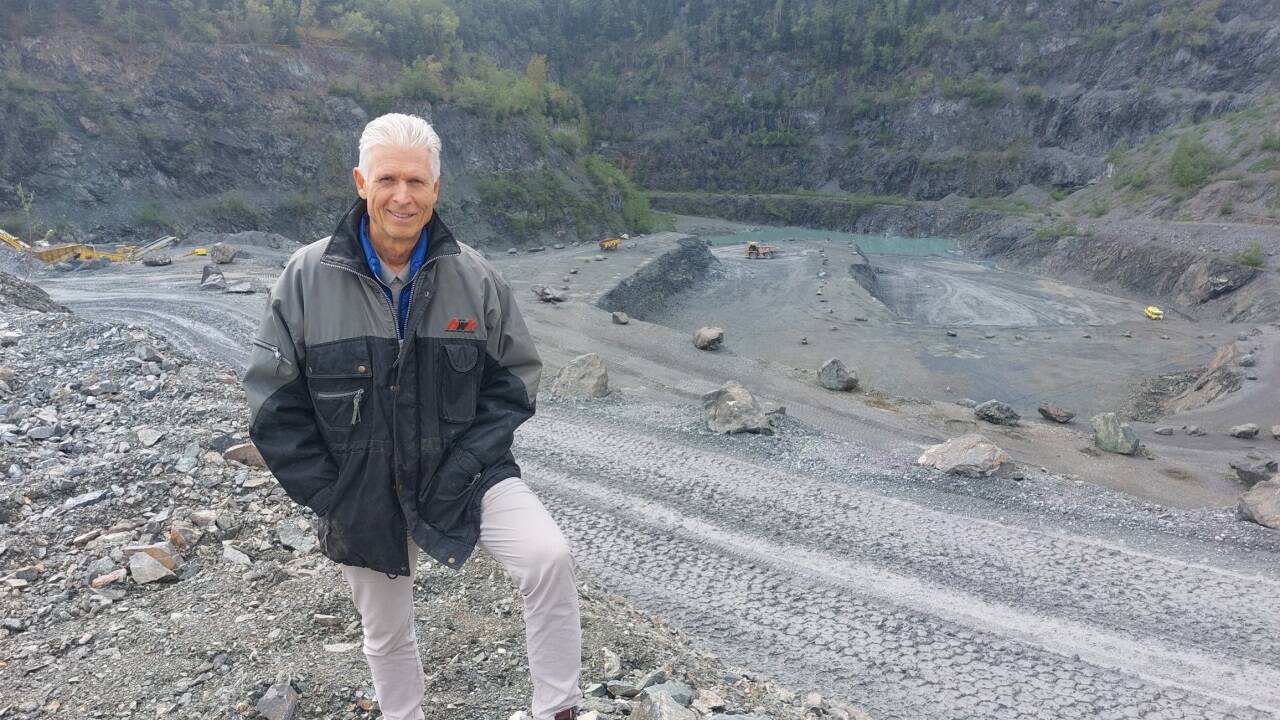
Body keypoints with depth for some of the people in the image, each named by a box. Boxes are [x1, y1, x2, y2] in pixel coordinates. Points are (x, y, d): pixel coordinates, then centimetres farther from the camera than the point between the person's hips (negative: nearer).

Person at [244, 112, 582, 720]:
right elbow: (274, 400, -4)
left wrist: (468, 462, -12)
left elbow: (515, 375, -2)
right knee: (386, 635, 19)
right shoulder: (308, 277, -10)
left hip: (461, 475, -1)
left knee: (549, 559, -24)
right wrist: (325, 494, -7)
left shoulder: (473, 276, -9)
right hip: (360, 491, 1)